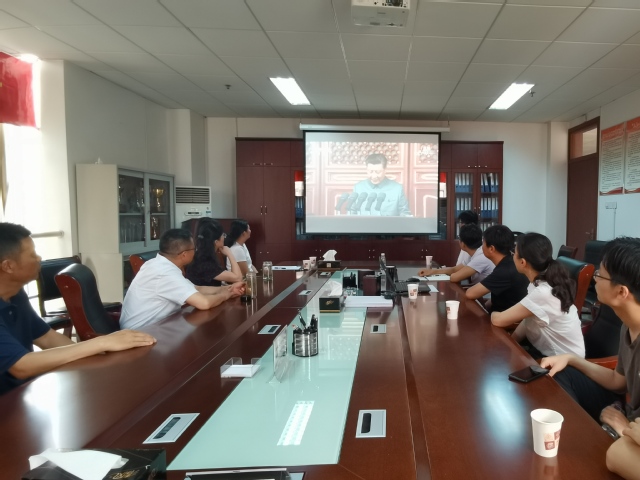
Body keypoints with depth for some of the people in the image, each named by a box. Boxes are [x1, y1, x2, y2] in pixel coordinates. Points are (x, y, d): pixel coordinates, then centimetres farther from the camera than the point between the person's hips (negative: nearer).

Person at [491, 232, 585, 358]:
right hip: (548, 350, 7)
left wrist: (494, 313, -2)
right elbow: (528, 320, 7)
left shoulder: (543, 294, -30)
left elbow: (498, 320, -23)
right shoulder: (541, 282, -3)